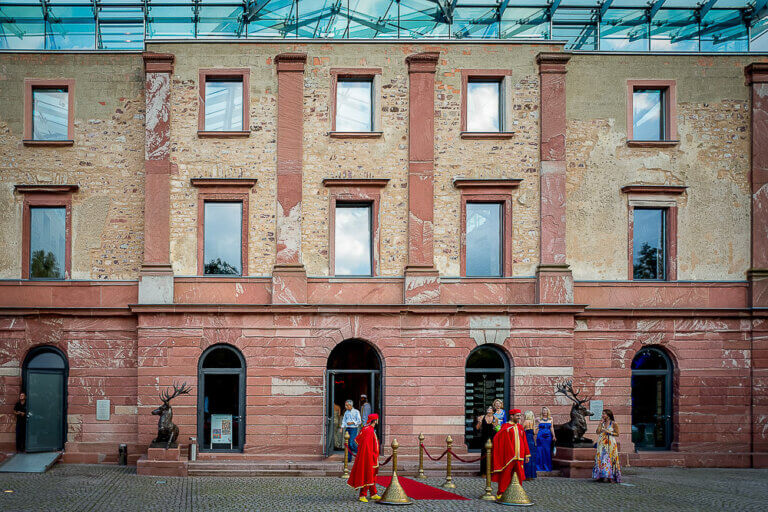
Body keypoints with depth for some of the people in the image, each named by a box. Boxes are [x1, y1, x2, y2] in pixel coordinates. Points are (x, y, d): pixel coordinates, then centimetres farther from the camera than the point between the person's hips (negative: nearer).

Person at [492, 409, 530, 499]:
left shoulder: (520, 427, 13)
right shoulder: (506, 427, -4)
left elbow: (524, 442, 15)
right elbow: (496, 438, -9)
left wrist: (527, 454, 13)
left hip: (519, 456, 5)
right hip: (508, 456, -5)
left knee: (518, 475, 7)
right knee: (506, 475, -2)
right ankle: (501, 493, 6)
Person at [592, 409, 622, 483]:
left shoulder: (613, 423, -1)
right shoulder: (602, 423, 13)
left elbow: (617, 434, 0)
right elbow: (597, 432, 4)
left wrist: (609, 432, -12)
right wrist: (600, 423, 1)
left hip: (610, 443, -5)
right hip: (602, 444, 5)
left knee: (609, 459, -9)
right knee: (601, 459, -1)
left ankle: (610, 477, -7)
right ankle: (602, 476, 1)